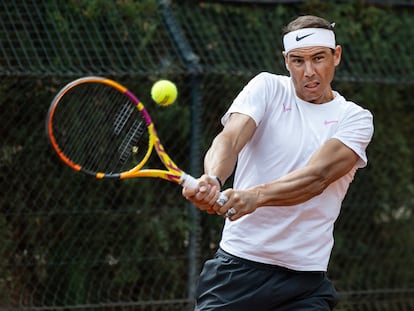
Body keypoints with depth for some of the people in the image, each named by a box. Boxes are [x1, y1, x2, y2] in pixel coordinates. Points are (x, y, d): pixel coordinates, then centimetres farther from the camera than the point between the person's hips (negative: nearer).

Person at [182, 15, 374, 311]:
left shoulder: (356, 119, 1)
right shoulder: (267, 88, 3)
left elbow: (318, 175, -16)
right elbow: (229, 138, -14)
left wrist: (255, 196, -34)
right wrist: (212, 180, -38)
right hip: (236, 265, 0)